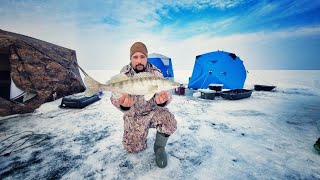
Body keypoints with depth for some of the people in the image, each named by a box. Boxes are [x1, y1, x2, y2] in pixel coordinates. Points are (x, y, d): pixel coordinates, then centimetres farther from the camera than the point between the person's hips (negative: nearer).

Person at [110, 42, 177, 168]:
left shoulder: (156, 73, -11)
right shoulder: (124, 75, -9)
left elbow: (165, 95, -15)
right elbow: (115, 96, -16)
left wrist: (161, 100, -42)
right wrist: (123, 104, -41)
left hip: (153, 110, 0)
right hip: (134, 116, 1)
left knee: (170, 123, -29)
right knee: (133, 148, -2)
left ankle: (159, 148, 2)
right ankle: (144, 130, 31)